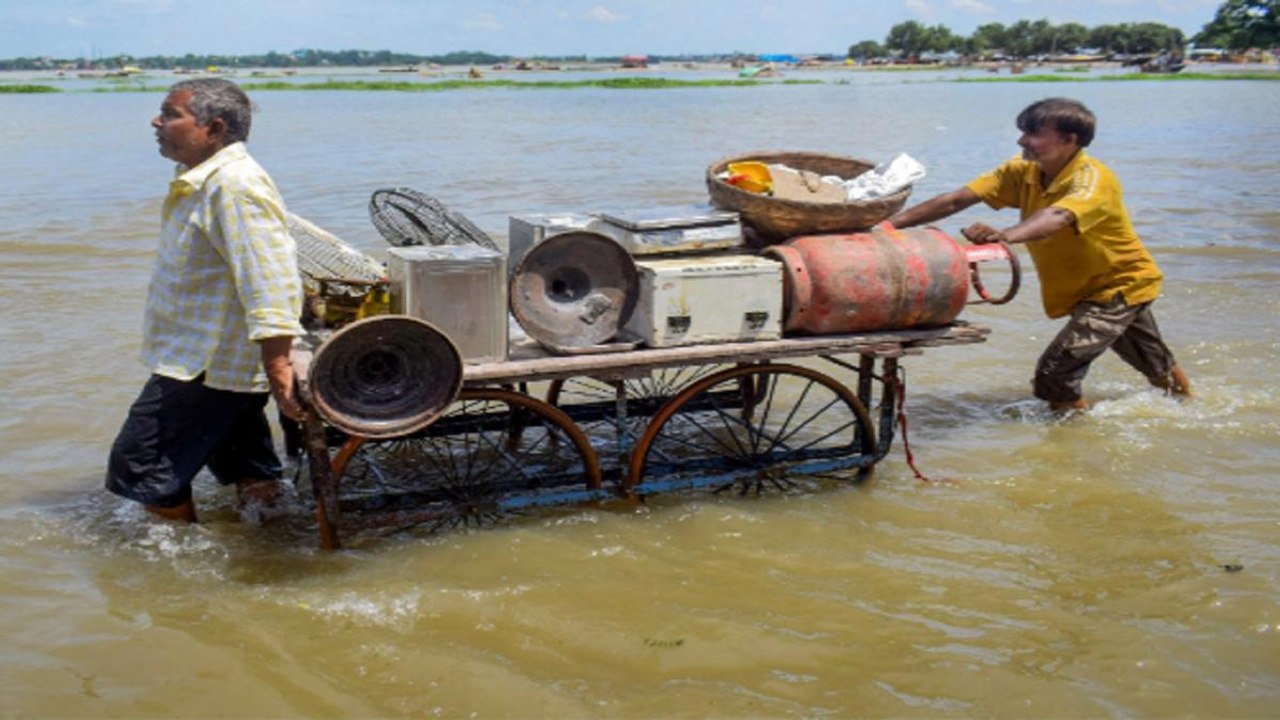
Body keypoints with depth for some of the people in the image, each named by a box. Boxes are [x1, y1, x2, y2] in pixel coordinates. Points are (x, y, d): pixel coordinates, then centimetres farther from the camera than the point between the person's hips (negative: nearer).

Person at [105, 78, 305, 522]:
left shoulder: (234, 186, -22)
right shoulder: (204, 180, 12)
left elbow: (270, 281, -30)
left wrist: (277, 367, -35)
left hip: (209, 366, -11)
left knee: (139, 468, -2)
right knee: (245, 467, 18)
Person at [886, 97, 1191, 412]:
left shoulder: (1093, 179, -30)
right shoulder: (1023, 172, -11)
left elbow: (1058, 217, -52)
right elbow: (957, 200, -20)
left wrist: (1005, 235, -71)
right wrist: (892, 223, -30)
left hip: (1121, 284, -7)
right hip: (1085, 290, 7)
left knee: (1055, 371, -20)